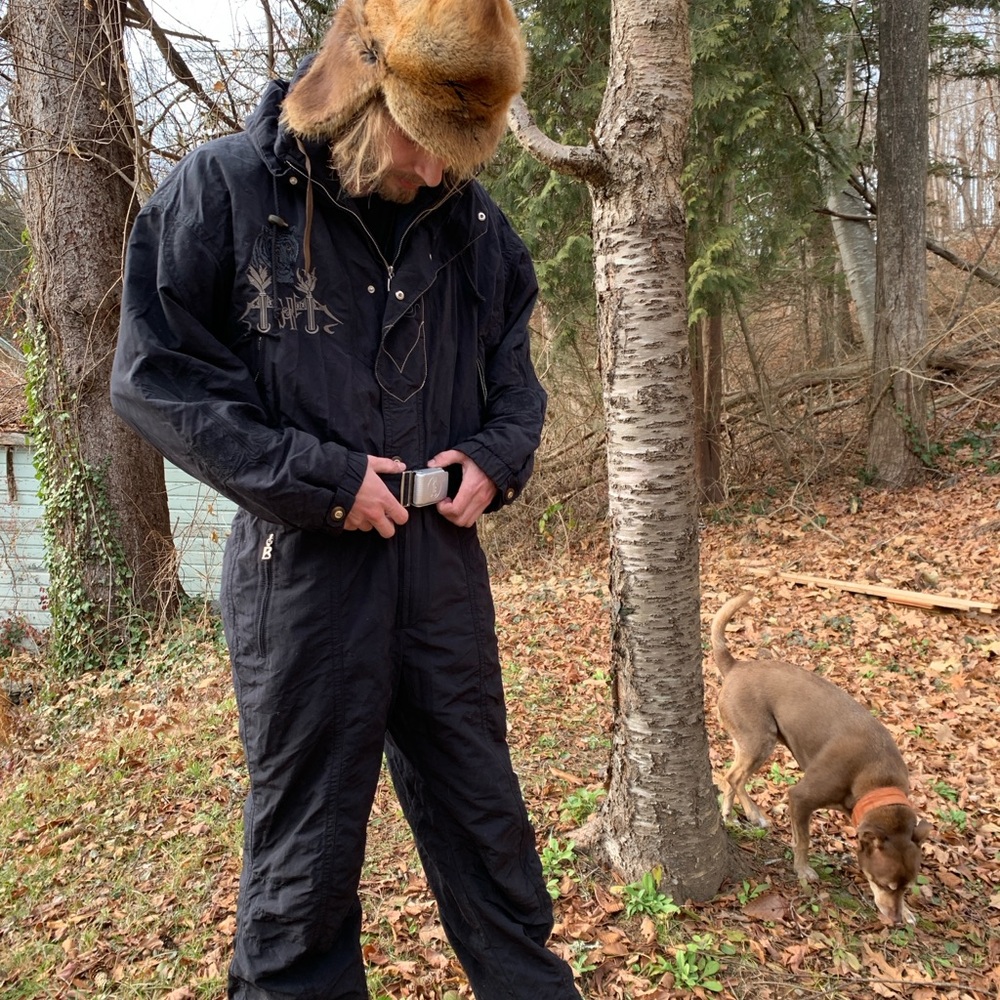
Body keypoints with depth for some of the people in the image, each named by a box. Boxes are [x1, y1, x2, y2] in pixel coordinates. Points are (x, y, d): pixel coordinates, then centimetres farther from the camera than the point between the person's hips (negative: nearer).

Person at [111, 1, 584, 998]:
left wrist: (495, 456, -3)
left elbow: (511, 371, 17)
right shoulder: (221, 190, -7)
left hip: (442, 562, 4)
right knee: (305, 851, 10)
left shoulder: (472, 221, 5)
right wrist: (320, 477, -15)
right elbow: (156, 379, -8)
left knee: (484, 817, 19)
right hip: (303, 569, -4)